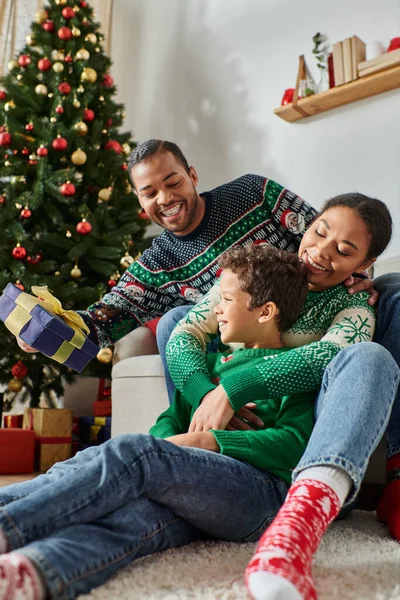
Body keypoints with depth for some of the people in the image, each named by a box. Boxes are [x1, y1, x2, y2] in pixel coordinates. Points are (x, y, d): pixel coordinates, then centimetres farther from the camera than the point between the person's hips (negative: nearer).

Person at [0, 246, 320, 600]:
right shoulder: (214, 362, 27)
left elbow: (294, 443, -6)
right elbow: (173, 418, 23)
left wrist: (209, 441, -13)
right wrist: (168, 445, -1)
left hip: (264, 491, -5)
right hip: (200, 495, 5)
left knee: (132, 451, -28)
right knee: (137, 513, -31)